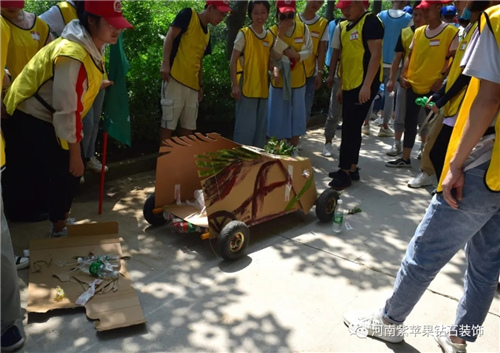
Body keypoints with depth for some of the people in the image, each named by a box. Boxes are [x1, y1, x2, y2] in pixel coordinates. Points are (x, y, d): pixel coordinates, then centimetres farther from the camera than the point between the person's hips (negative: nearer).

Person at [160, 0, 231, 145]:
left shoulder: (207, 33, 19)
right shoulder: (188, 15, -1)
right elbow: (170, 37, -9)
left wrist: (200, 85, 19)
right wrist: (165, 64, -19)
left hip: (192, 84, 7)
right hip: (175, 78, -7)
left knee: (189, 125, 10)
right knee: (169, 122, -3)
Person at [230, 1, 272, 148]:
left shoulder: (270, 37, 10)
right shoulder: (244, 34, -6)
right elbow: (233, 60, -7)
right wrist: (235, 85, -14)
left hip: (262, 88, 6)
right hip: (247, 88, -6)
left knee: (261, 128, 12)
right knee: (245, 127, -4)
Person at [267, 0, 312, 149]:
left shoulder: (303, 28, -4)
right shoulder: (272, 31, -9)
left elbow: (309, 51, -1)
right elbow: (274, 56, -19)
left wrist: (296, 55, -20)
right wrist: (281, 34, -26)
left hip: (298, 81, 2)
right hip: (279, 81, -2)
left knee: (296, 117, 11)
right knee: (278, 118, 4)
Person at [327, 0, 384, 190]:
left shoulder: (370, 22, -9)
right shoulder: (345, 26, 16)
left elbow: (376, 55, -16)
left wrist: (367, 85, -22)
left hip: (363, 85, -9)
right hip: (349, 85, 9)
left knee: (350, 128, -8)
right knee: (351, 128, 13)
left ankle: (344, 172, 0)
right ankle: (352, 168, 22)